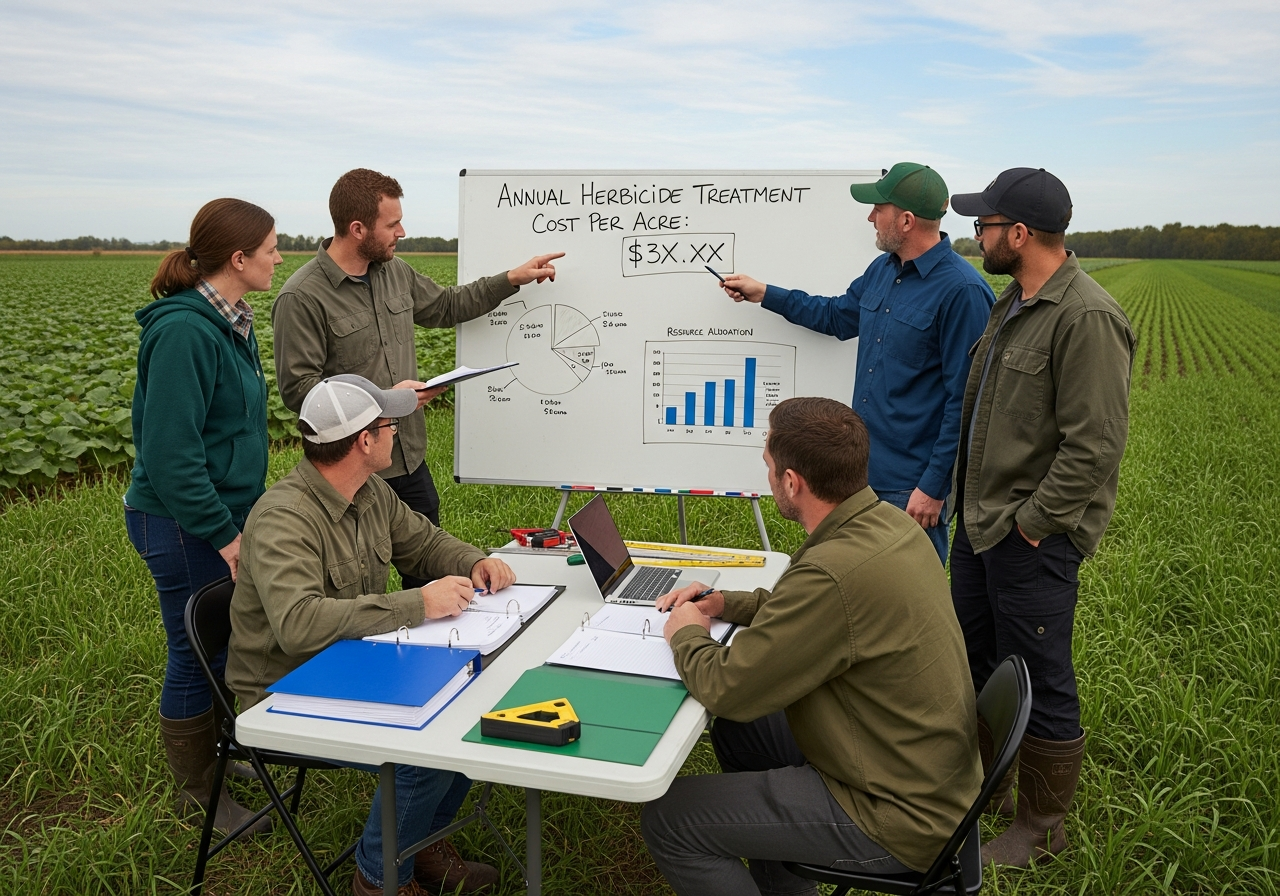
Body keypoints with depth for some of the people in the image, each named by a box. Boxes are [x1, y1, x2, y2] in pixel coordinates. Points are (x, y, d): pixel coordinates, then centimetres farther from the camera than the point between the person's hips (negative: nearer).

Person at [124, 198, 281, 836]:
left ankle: (219, 752, 39)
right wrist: (224, 534, -20)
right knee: (197, 656, 6)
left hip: (225, 513, 9)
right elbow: (170, 452, -24)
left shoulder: (229, 321, 8)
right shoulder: (184, 330, -23)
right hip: (183, 525, -9)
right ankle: (199, 794, 24)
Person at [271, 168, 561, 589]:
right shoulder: (301, 298, -16)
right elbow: (297, 389, -18)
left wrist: (513, 279, 17)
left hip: (410, 460, 7)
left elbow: (446, 306, 23)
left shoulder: (396, 272, 7)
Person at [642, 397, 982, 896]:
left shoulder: (837, 572, -32)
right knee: (736, 730, 23)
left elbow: (727, 689, -22)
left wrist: (686, 635, -3)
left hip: (898, 817, -9)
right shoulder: (888, 521, -3)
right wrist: (725, 603, 7)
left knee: (666, 820, -6)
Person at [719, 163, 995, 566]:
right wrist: (762, 293, 25)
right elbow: (838, 316, 25)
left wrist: (934, 486, -17)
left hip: (911, 485, -8)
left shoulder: (962, 290, -19)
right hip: (864, 471, 8)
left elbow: (965, 400, -19)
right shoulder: (882, 269, 7)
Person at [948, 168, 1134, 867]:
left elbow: (1095, 447, -24)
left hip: (1032, 541, -10)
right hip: (980, 523, 10)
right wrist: (973, 504, 14)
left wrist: (1031, 523, -19)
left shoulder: (1087, 319, -20)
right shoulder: (1013, 303, 11)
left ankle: (1040, 829, 24)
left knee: (1040, 686, 5)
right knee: (974, 663, 21)